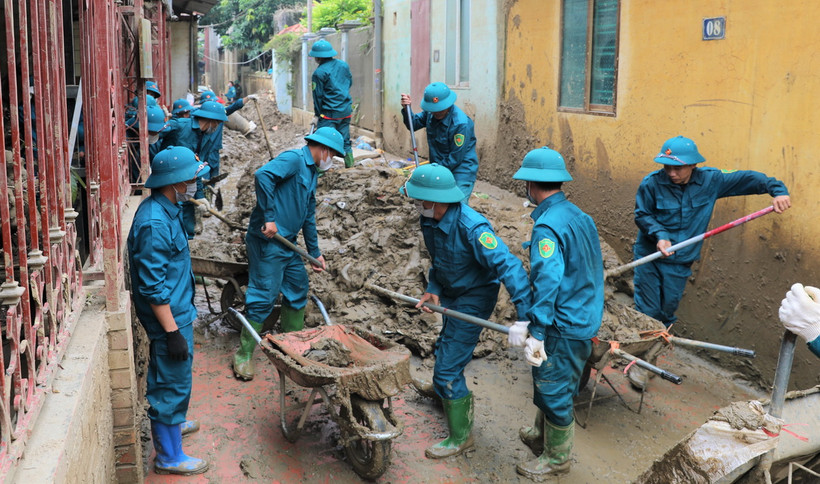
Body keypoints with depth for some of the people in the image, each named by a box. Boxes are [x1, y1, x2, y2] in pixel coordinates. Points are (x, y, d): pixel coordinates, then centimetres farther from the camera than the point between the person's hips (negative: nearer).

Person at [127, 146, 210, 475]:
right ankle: (169, 457, 17)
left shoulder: (166, 209, 4)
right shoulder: (155, 224, -28)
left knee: (174, 377, 27)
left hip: (178, 310, 10)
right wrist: (172, 332, -23)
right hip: (169, 316, -10)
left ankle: (171, 422, 48)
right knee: (171, 383, 3)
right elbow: (152, 287, -26)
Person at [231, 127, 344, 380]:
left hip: (289, 244, 10)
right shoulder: (293, 159, -12)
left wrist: (315, 252, 27)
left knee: (298, 291, 16)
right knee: (263, 297, -6)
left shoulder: (311, 172, 19)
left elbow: (309, 216, 25)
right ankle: (244, 355, 5)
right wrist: (269, 217, -29)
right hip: (268, 240, -10)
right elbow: (263, 175, -30)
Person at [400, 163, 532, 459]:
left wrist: (525, 315, -49)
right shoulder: (429, 221, -10)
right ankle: (451, 393, 61)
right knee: (445, 350, 30)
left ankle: (460, 437, 11)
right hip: (451, 295, 9)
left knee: (447, 368, -8)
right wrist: (433, 289, -8)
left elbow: (509, 266, -41)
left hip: (474, 299, -8)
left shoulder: (471, 228, -36)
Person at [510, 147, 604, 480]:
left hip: (563, 328, -9)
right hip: (585, 320, 9)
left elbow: (546, 282, -29)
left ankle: (557, 459, 26)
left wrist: (536, 334, -27)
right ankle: (542, 436, 45)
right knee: (549, 386, 25)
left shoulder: (547, 226, -23)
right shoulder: (579, 216, 6)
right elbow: (593, 270, 14)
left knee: (554, 392, 8)